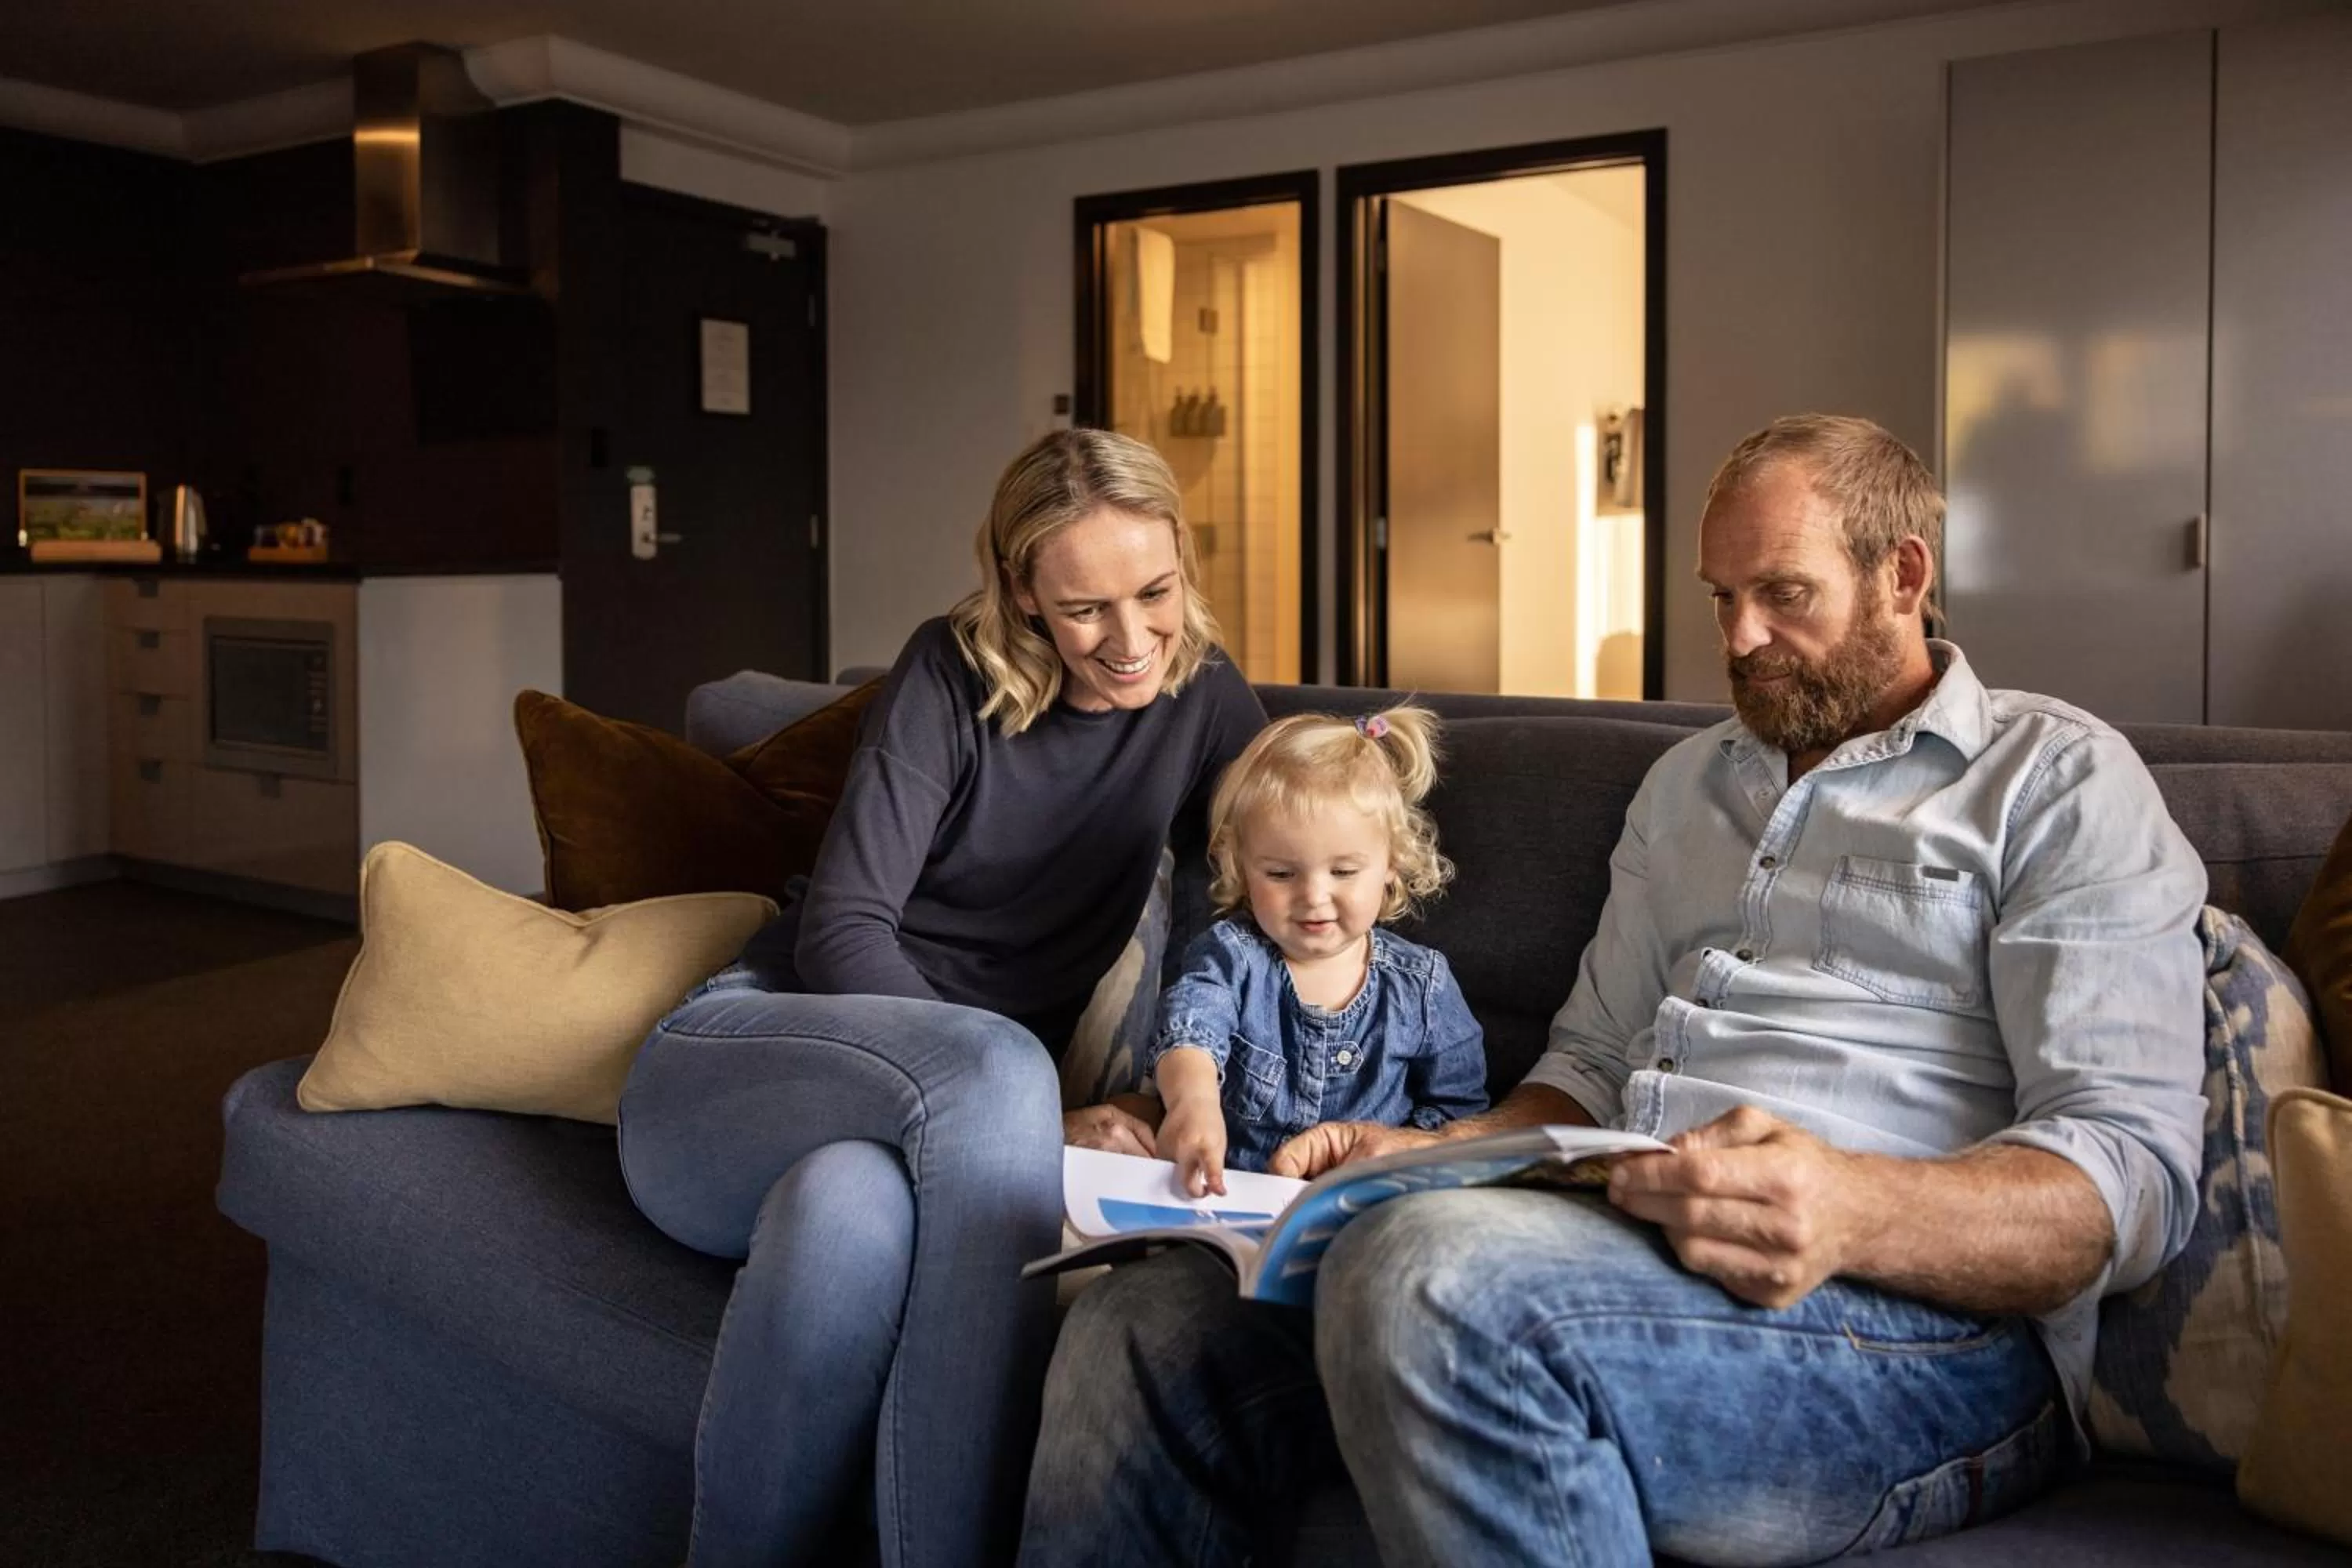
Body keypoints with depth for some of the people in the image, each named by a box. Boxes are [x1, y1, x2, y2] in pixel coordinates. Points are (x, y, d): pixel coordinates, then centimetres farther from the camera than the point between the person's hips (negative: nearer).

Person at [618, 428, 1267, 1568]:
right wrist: (1033, 1115, -25)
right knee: (993, 1064, -37)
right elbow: (842, 927, -12)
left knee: (854, 1207, -38)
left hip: (947, 1116, 2)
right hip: (740, 1057, -1)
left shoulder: (1203, 697, 6)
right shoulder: (954, 673, -5)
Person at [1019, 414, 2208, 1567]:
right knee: (1149, 1330, -13)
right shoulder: (1686, 785, 25)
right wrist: (1440, 1153, 4)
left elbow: (2133, 1178, -7)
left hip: (1929, 1317, -6)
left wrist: (1852, 1210, -28)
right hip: (1631, 1267, 6)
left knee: (1437, 1281, -36)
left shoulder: (2061, 781, 4)